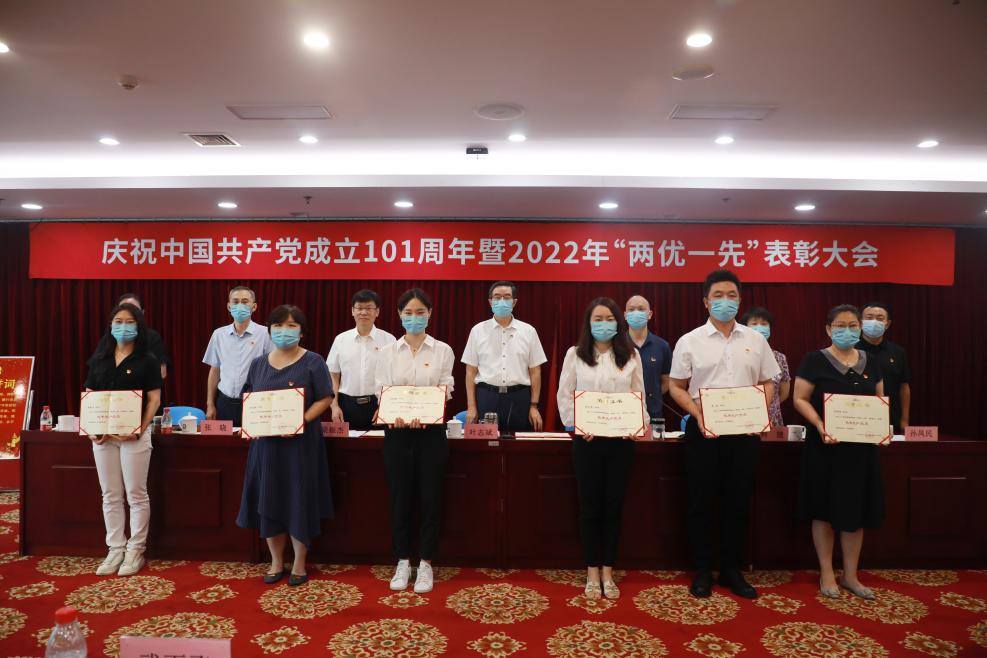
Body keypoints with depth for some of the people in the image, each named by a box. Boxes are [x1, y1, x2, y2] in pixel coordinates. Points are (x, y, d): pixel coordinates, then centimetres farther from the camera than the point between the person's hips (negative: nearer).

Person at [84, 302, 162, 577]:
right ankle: (115, 549, 21)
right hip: (103, 434, 4)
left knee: (136, 494, 2)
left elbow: (154, 400, -5)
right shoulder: (99, 359, 10)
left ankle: (135, 550, 13)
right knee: (110, 495, 10)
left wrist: (140, 429, -17)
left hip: (134, 433, -4)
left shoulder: (147, 360, -2)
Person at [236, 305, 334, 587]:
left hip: (301, 442, -4)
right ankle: (276, 563, 24)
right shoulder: (258, 363, 9)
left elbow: (325, 399, -7)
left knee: (299, 501, 3)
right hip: (265, 441, 4)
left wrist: (302, 421, -20)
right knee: (268, 501, 8)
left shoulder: (312, 362, -4)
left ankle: (299, 564, 19)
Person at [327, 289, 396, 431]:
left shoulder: (388, 340, -2)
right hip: (347, 405, 2)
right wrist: (334, 406, 1)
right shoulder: (341, 339, 5)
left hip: (377, 404, -2)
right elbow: (333, 376, 8)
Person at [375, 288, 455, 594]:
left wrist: (424, 415, -22)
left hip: (431, 431, -1)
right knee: (400, 497, 7)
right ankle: (402, 562, 22)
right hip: (396, 431, 1)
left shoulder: (443, 351, 2)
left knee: (430, 497, 3)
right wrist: (395, 416, -20)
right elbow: (382, 392, 1)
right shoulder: (388, 352, 5)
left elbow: (445, 392, -3)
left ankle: (425, 564, 17)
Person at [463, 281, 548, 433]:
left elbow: (535, 371, 5)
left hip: (519, 398, 0)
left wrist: (534, 406, 0)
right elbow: (471, 371, 4)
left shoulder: (528, 331, 5)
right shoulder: (478, 330, 4)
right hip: (487, 397, 0)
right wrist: (471, 407, -1)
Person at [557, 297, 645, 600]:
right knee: (590, 505, 6)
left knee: (614, 506, 8)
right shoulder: (575, 354, 4)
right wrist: (578, 427, -10)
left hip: (621, 439, 1)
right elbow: (565, 395, 1)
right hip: (587, 439, -1)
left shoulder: (631, 355, 8)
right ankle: (592, 572, 18)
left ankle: (607, 571, 20)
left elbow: (639, 395, 6)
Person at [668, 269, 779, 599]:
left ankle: (731, 570, 25)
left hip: (745, 431, 3)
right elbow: (676, 387, 2)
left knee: (738, 503, 11)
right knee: (701, 502, 6)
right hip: (704, 432, -2)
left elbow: (767, 382, 13)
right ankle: (702, 571, 20)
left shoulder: (755, 340, 7)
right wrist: (697, 413, -13)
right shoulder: (690, 341, -1)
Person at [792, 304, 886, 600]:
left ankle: (850, 575, 24)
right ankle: (826, 574, 19)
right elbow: (800, 399, -9)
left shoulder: (870, 361, 9)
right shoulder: (815, 360, -7)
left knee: (856, 511, 11)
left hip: (861, 446, 5)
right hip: (826, 446, -5)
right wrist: (820, 425, -23)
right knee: (825, 511, 6)